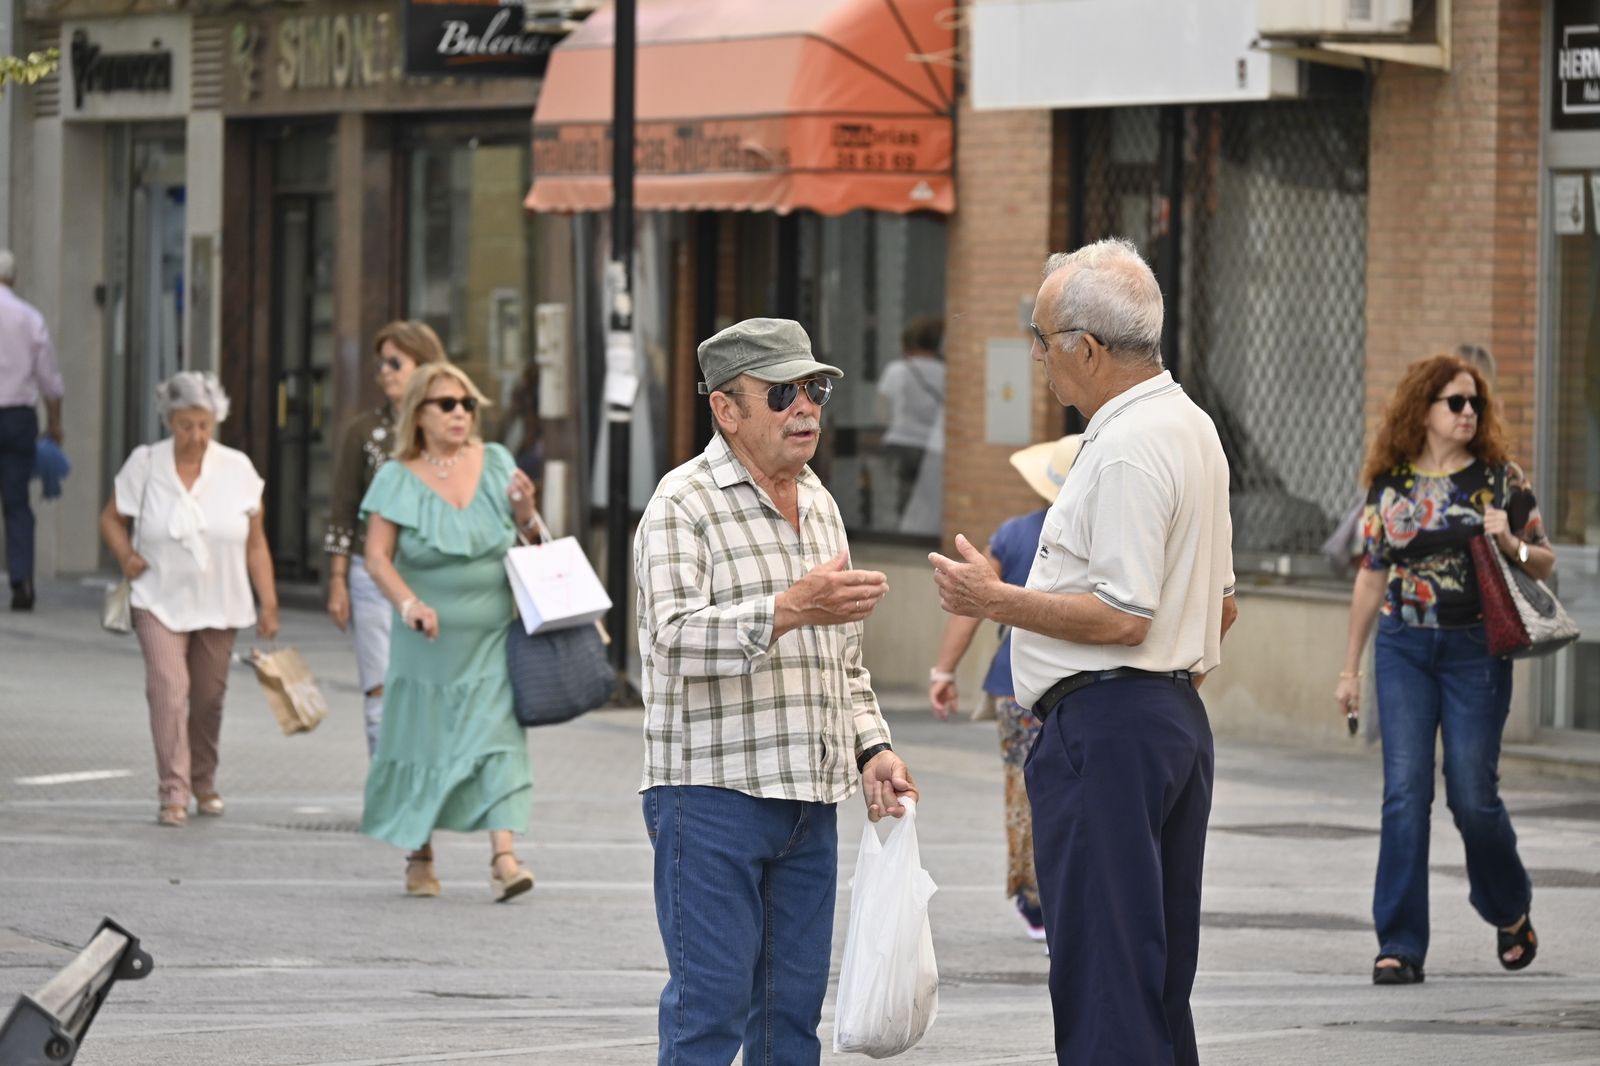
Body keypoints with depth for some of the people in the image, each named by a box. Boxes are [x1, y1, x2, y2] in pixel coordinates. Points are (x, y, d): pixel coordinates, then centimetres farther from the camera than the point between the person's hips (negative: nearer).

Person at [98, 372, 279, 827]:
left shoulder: (237, 469, -2)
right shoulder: (145, 465, -5)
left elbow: (256, 543, 2)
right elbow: (112, 518, 8)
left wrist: (268, 604, 0)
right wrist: (126, 556, -12)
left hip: (218, 604, 2)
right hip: (160, 602, -2)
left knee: (209, 696, 12)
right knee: (168, 687, -18)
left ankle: (203, 782, 33)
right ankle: (173, 792, -18)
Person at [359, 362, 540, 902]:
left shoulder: (495, 463, 6)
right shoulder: (397, 479, -2)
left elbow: (521, 541, 15)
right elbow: (377, 558, -7)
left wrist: (525, 509, -7)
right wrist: (409, 603, -24)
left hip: (492, 636, 1)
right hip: (429, 640, -1)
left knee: (496, 734, -10)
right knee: (423, 738, 6)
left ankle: (503, 857, -19)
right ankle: (419, 857, 21)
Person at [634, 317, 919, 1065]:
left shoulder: (820, 506, 18)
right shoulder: (684, 504, -7)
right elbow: (675, 637, -21)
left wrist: (872, 749, 11)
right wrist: (790, 609, -33)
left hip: (810, 801, 7)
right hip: (711, 792, -7)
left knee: (794, 1004, 8)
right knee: (711, 1003, -9)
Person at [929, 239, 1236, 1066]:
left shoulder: (1127, 449, -17)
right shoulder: (1191, 426, 16)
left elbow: (1123, 617, -21)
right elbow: (1220, 603, 22)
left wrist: (998, 603, -13)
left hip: (1104, 728, -11)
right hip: (1177, 719, 11)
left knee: (1102, 976, -9)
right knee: (1159, 977, 14)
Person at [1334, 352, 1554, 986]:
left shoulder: (1499, 477, 2)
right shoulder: (1390, 485, 7)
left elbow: (1544, 564, 6)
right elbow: (1372, 576, 13)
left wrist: (1509, 544, -17)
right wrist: (1350, 668, 13)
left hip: (1475, 649, -1)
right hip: (1403, 648, 2)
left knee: (1472, 794, -2)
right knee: (1404, 792, -6)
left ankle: (1510, 910, 26)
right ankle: (1400, 945, -4)